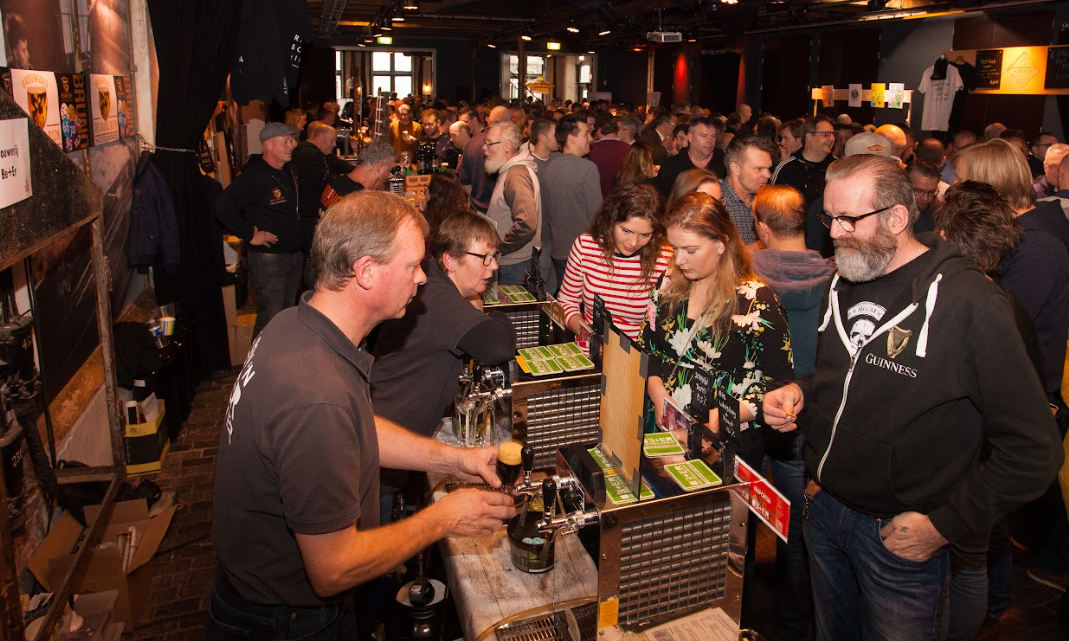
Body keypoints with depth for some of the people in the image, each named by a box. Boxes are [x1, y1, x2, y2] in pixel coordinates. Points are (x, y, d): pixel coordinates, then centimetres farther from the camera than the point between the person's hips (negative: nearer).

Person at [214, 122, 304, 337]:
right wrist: (249, 234, -20)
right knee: (270, 320, -6)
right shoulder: (254, 176, -16)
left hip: (296, 255, 9)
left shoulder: (289, 171, 11)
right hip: (268, 257, -8)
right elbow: (223, 206, -25)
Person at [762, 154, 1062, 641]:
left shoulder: (970, 303, -19)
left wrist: (945, 524, -16)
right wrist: (799, 393, -2)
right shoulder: (843, 284, 3)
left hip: (900, 533, -6)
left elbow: (1034, 449, -17)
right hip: (824, 507, 6)